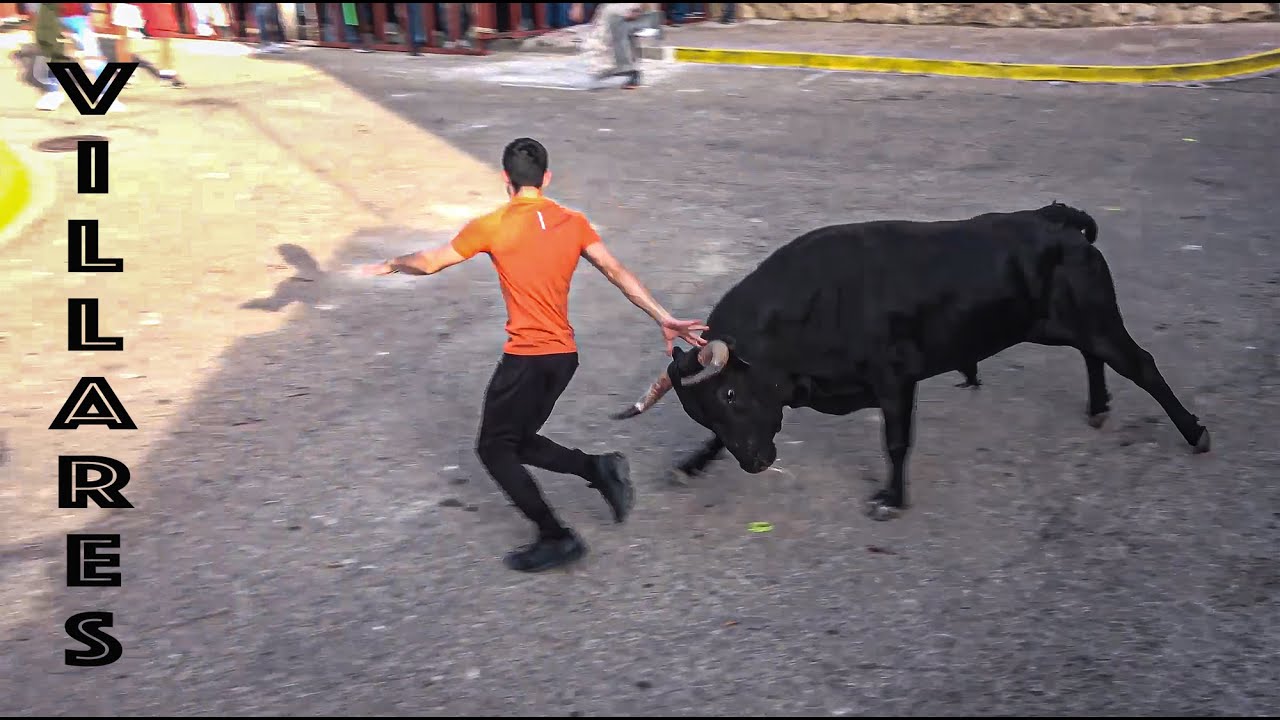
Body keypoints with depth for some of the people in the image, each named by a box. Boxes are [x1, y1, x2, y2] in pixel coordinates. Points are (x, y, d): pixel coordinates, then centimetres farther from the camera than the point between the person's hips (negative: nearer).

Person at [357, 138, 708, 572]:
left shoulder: (491, 227, -7)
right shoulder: (574, 222, 6)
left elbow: (430, 263, 4)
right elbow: (616, 272, 2)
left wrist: (388, 266, 23)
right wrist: (664, 319, 3)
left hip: (525, 357, -6)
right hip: (565, 355, 6)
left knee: (494, 450, 9)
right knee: (520, 442, 21)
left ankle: (556, 538, 3)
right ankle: (601, 468, 3)